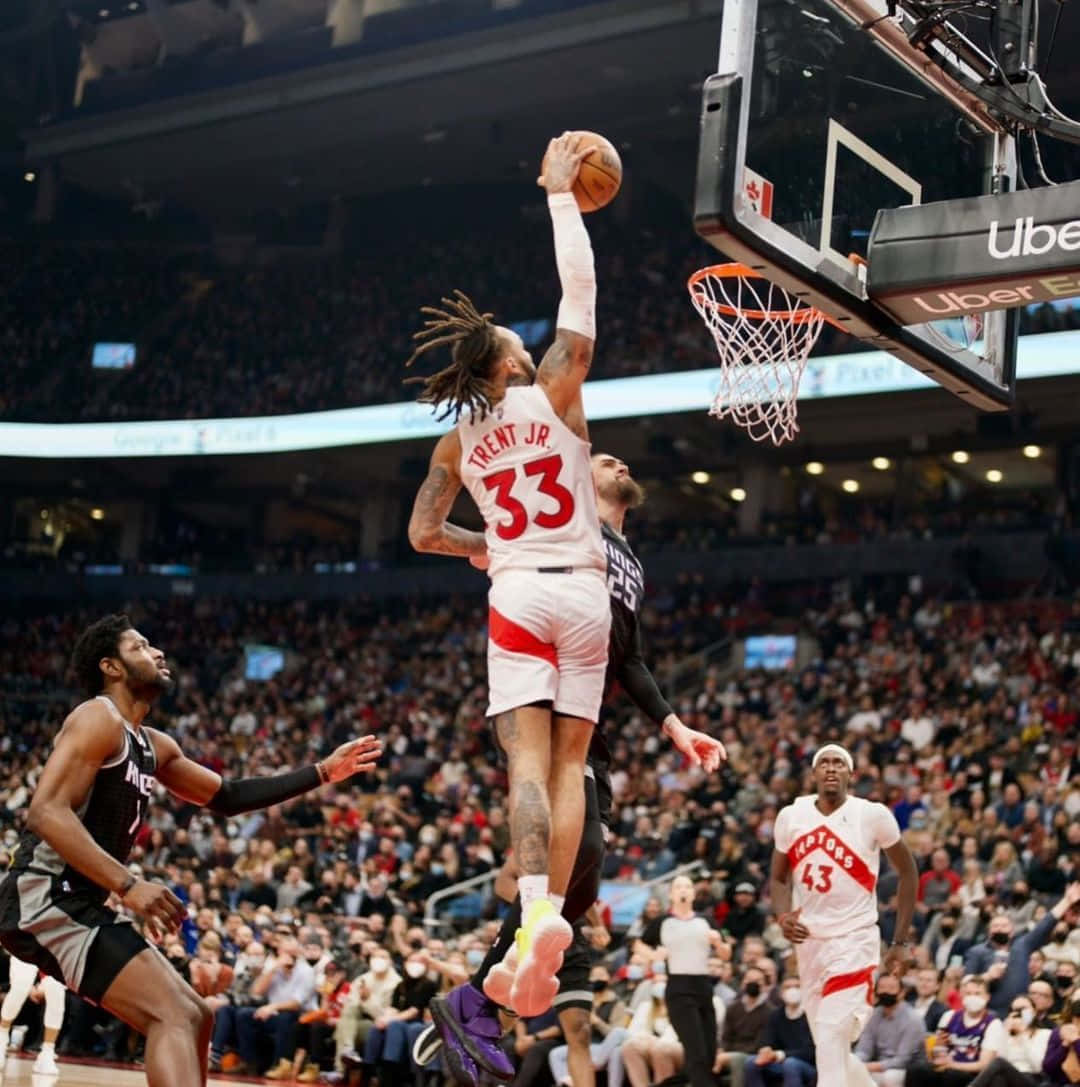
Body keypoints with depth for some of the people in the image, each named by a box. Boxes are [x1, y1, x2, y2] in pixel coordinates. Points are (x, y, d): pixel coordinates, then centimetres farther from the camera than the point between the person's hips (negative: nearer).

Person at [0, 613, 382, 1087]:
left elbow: (226, 796, 28)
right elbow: (46, 812, -22)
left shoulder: (154, 746, 19)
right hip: (46, 896, -10)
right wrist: (128, 885, -28)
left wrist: (322, 772, 21)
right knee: (176, 1016, -20)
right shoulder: (99, 718, -10)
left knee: (196, 1016, 12)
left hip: (77, 901, 10)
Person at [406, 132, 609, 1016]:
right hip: (583, 590, -1)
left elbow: (422, 531, 10)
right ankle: (556, 911, -7)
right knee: (569, 760, 4)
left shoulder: (459, 437, 7)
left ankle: (537, 910, -30)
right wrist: (561, 194, 9)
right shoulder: (553, 393, -1)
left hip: (517, 592, 1)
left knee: (529, 757, -10)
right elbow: (580, 286, 1)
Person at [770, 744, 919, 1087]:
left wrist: (901, 942, 3)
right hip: (809, 940, 5)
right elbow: (779, 877, 14)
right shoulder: (791, 817, 2)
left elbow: (907, 871, 5)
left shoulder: (873, 816, -8)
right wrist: (782, 915, -8)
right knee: (832, 1047, 12)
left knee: (830, 1040, -19)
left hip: (854, 941, -5)